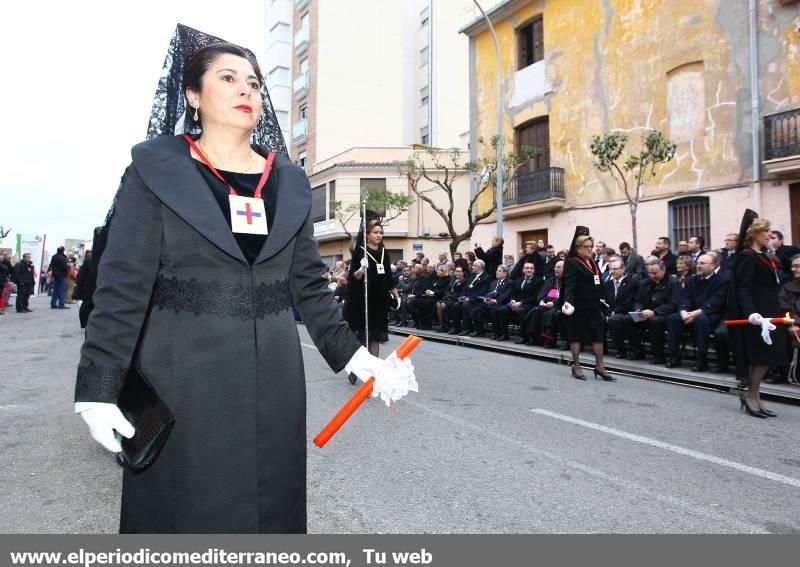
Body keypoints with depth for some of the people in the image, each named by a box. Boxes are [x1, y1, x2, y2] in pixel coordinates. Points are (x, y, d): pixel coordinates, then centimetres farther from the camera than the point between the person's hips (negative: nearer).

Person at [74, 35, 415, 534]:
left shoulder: (291, 181, 8)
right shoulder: (155, 167, -1)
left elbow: (309, 285, 7)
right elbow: (122, 287, -6)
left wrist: (355, 356, -1)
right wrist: (99, 390, -12)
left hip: (272, 376, 4)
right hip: (184, 375, -3)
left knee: (269, 505, 14)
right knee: (185, 508, 10)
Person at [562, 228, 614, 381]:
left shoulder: (593, 263, 15)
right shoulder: (571, 263, -9)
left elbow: (598, 285, 19)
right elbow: (569, 284, -19)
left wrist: (601, 306, 17)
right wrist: (567, 301, -34)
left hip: (594, 307, 7)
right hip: (578, 307, -7)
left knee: (598, 334, 6)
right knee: (576, 335, 4)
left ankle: (599, 367, 14)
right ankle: (576, 367, 14)